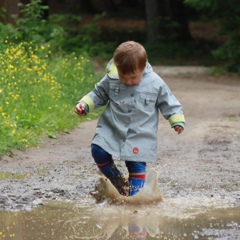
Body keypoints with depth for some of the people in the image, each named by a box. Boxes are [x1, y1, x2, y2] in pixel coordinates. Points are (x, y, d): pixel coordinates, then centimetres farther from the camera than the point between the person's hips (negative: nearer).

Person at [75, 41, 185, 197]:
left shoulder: (155, 83, -9)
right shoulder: (111, 79, -7)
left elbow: (168, 103, 3)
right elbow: (99, 94, 10)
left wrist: (177, 121, -6)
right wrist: (84, 105, -2)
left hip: (140, 134, -2)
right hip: (112, 128, 2)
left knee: (137, 165, -6)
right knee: (98, 151, -12)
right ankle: (117, 180, 9)